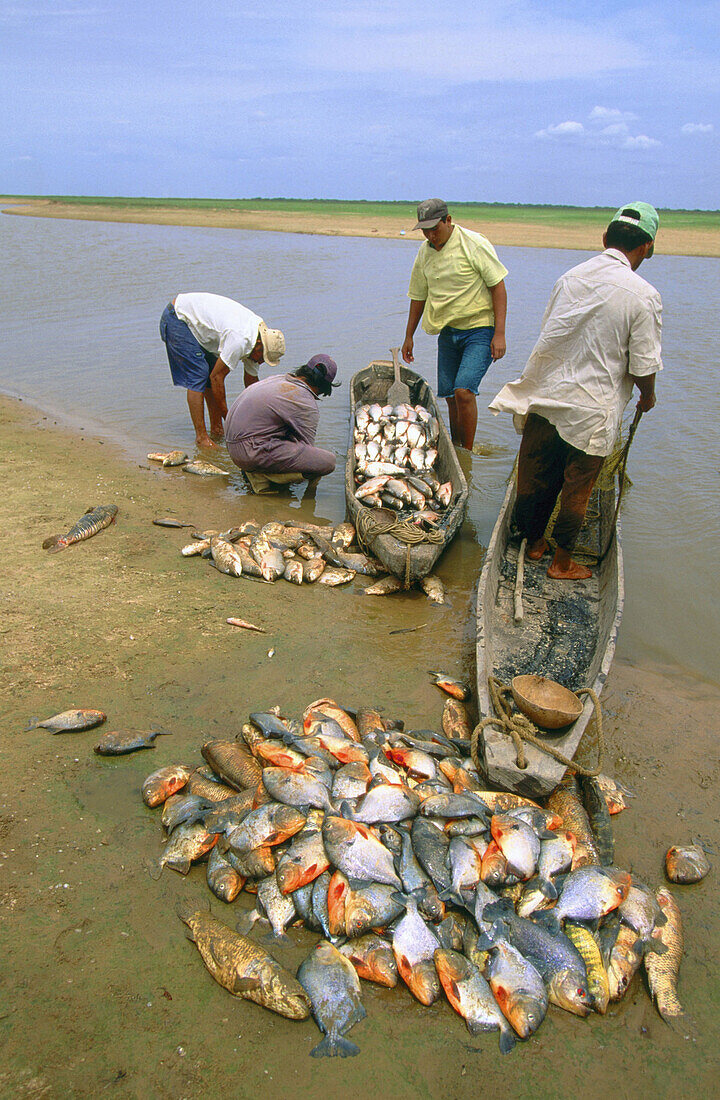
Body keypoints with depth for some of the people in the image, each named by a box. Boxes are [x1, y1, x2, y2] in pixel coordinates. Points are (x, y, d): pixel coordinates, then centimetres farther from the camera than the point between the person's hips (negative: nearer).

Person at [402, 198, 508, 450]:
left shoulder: (474, 244, -11)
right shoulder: (424, 253, 6)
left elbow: (498, 287, -11)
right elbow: (418, 296, 18)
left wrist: (499, 334, -17)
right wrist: (409, 337, 20)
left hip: (479, 329, -6)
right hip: (447, 332, 6)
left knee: (463, 390, -18)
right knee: (450, 396, 6)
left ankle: (468, 453, -4)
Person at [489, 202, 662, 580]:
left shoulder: (570, 277, 2)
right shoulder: (643, 296, -12)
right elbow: (643, 366, -10)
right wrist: (648, 397, 12)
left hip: (546, 394, 5)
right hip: (592, 409, -4)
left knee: (536, 475, 17)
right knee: (576, 487, 10)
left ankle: (533, 542, 36)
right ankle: (562, 562, 23)